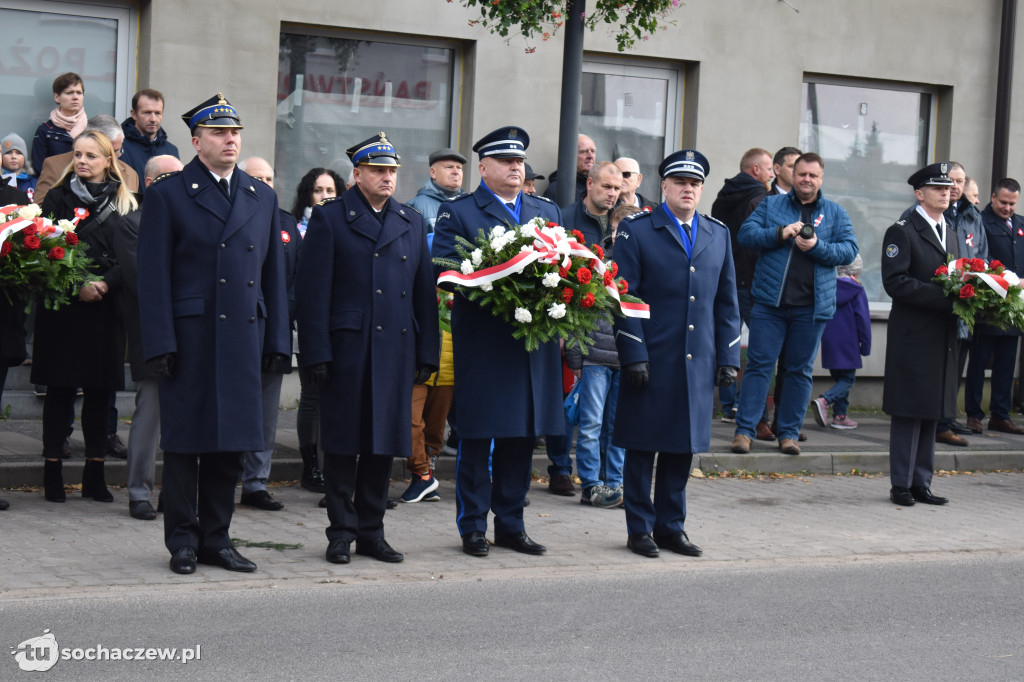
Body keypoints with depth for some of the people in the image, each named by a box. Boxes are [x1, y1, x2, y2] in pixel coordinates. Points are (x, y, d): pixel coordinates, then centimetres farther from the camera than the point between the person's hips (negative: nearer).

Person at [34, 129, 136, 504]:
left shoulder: (125, 204, 8)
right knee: (60, 386, 0)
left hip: (106, 307, 1)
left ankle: (95, 472, 11)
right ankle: (52, 470, 6)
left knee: (99, 389, 4)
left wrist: (105, 283, -13)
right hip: (63, 306, -1)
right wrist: (76, 286, -15)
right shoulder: (58, 198, 5)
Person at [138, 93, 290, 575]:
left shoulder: (262, 198, 14)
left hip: (243, 337, 4)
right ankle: (183, 542, 11)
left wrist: (277, 340, 9)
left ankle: (216, 539, 17)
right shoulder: (167, 195, 0)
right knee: (185, 443, 2)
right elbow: (153, 276, -4)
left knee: (230, 443, 8)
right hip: (189, 338, -4)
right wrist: (160, 343, -12)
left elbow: (273, 274, 16)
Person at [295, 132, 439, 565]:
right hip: (346, 347, -4)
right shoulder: (330, 218, 1)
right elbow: (312, 290, -4)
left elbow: (425, 292, 15)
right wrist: (317, 352, -10)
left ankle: (371, 532, 17)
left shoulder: (412, 223, 14)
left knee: (385, 442, 7)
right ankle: (341, 533, 11)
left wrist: (426, 353, 9)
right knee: (344, 443, 1)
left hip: (397, 349, 4)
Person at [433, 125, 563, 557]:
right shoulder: (457, 213, 2)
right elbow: (444, 272, -7)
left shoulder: (547, 212, 17)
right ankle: (472, 526, 9)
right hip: (482, 342, -5)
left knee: (522, 436, 9)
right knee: (476, 437, 0)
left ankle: (511, 523, 19)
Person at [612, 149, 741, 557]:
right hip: (651, 362, -4)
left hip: (698, 365, 4)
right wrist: (633, 354, -12)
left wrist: (729, 356, 8)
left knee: (683, 448, 9)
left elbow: (727, 302, 16)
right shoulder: (636, 231, -1)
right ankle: (640, 530, 11)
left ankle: (671, 527, 19)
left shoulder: (718, 235, 14)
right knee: (643, 448, 1)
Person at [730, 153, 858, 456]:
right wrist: (779, 234, -14)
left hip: (812, 305, 1)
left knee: (800, 370, 6)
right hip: (770, 302, -1)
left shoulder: (835, 213, 11)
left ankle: (788, 433, 13)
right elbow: (745, 234, 1)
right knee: (759, 364, -4)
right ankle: (744, 430, -2)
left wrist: (817, 246, -14)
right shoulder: (771, 204, 10)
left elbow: (849, 250, 2)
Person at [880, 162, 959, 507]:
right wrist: (943, 297, -21)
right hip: (912, 336, -7)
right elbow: (895, 282, -16)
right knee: (908, 412, -4)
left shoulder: (951, 234, 18)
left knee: (931, 411, 9)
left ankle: (921, 483, 14)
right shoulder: (902, 232, -6)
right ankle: (901, 485, 2)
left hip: (943, 337, 7)